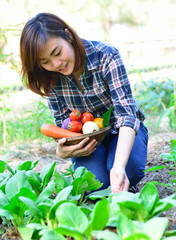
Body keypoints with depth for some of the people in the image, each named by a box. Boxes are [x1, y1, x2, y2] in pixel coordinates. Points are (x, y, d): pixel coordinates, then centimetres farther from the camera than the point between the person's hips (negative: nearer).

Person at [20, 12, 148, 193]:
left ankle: (125, 187, 1)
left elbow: (126, 112, -35)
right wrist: (61, 150, -30)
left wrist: (119, 167, -52)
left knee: (130, 165, -34)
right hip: (86, 136, 2)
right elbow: (62, 122, -4)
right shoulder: (50, 78, -14)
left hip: (122, 131, -2)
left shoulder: (106, 56, -26)